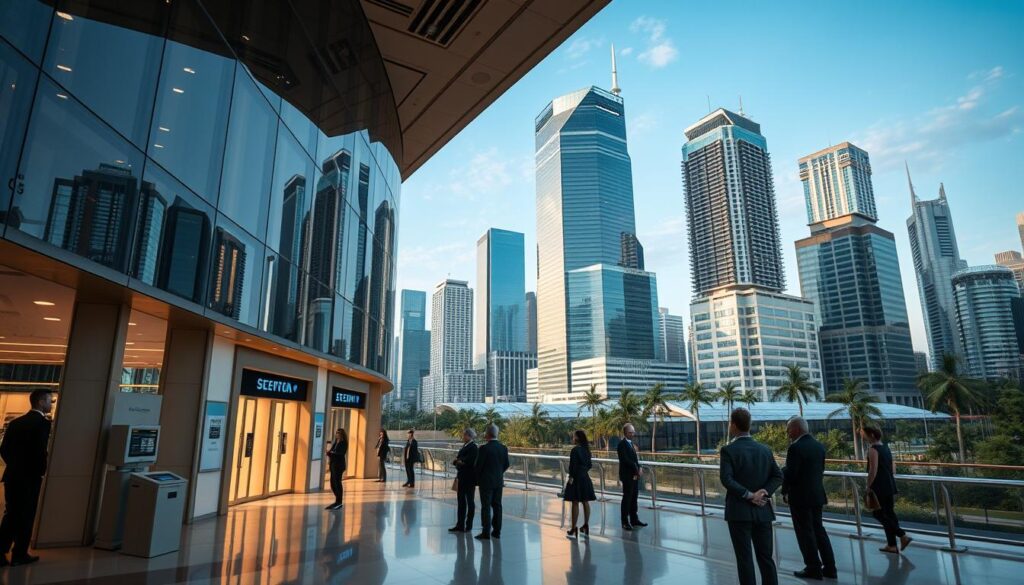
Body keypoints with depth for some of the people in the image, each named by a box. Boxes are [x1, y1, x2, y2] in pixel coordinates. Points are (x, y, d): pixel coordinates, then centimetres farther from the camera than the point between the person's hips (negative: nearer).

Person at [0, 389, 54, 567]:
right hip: (30, 478, -7)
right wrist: (43, 470, -3)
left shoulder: (15, 422, 9)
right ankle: (19, 555, 16)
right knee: (26, 517, 6)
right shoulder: (43, 423, -16)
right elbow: (40, 451, -21)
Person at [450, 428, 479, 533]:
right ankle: (460, 525, 17)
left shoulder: (473, 448, -14)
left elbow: (469, 462, -22)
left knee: (470, 501, 4)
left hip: (469, 478, -8)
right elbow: (456, 460, 13)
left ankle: (468, 525, 13)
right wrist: (458, 461, -8)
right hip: (462, 477, 8)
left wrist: (458, 461, -8)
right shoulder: (464, 446, 12)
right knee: (461, 501, 10)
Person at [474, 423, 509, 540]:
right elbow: (506, 465, 6)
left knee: (486, 507, 1)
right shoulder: (503, 448, 0)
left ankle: (486, 532, 3)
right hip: (499, 481, 5)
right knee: (497, 506, 12)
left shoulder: (484, 448, -17)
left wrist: (478, 479, 5)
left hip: (486, 481, -5)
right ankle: (497, 531, 17)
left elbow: (478, 465, -12)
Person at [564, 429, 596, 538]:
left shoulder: (575, 450, -16)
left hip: (576, 477, -8)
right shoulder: (586, 449, 7)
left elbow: (573, 465, -19)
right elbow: (590, 464, 13)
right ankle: (586, 526, 20)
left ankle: (574, 529, 0)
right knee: (585, 502, 12)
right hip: (585, 477, 8)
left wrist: (571, 477, -14)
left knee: (575, 503, -4)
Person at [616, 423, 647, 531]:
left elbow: (635, 458, 14)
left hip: (634, 475, 8)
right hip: (627, 476, -8)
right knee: (627, 498, -2)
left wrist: (639, 468, -4)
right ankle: (625, 522, 5)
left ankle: (634, 520, 22)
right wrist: (637, 469, -16)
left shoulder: (631, 443, 15)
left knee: (634, 498, 13)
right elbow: (625, 460, -20)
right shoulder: (622, 444, -12)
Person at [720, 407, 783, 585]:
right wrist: (763, 492, -5)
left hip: (739, 511, -5)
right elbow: (778, 476, 2)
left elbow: (726, 479, -20)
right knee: (766, 558, 13)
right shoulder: (764, 449, 6)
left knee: (745, 559, 4)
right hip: (763, 511, 5)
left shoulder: (728, 450, -10)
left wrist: (748, 495, -15)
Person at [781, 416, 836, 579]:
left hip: (800, 497, -8)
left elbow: (790, 474, -20)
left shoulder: (795, 447, -20)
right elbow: (820, 470, 10)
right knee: (818, 529, 17)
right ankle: (829, 567, 22)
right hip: (817, 494, 8)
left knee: (805, 532, 4)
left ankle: (814, 568, 12)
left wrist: (785, 491, -1)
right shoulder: (819, 445, 6)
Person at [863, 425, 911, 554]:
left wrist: (868, 487, -12)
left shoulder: (873, 450, -16)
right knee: (889, 513, 12)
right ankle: (891, 545, 16)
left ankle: (902, 535, -6)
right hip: (890, 486, 9)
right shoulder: (886, 447, 10)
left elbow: (873, 471, -20)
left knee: (878, 513, 2)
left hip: (879, 488, -9)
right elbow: (893, 467, 17)